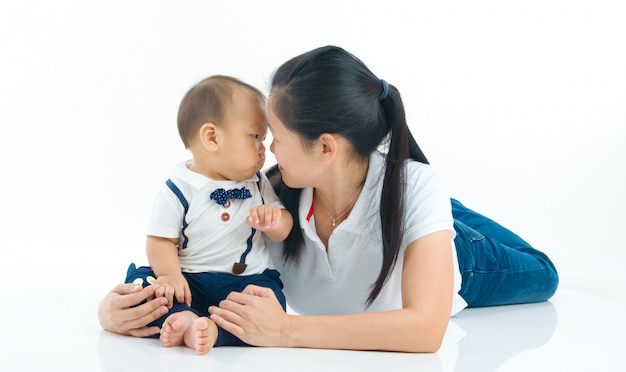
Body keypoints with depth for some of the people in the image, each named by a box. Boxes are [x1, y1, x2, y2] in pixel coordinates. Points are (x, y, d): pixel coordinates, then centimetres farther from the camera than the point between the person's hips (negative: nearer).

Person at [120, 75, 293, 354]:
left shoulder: (257, 184, 8)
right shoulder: (177, 191, -5)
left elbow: (282, 233, 10)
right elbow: (161, 240, -6)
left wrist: (275, 221, -15)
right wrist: (170, 275, -25)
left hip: (247, 281, 2)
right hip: (191, 281, -2)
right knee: (143, 280, -25)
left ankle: (212, 330, -45)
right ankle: (185, 317, -45)